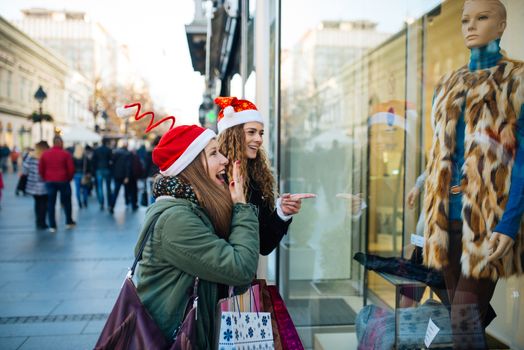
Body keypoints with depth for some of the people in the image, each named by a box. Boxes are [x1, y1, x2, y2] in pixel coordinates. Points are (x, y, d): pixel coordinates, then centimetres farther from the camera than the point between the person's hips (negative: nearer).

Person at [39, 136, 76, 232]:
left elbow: (41, 169, 3)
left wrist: (46, 179, 14)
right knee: (66, 202, 12)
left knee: (51, 203, 7)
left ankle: (52, 226, 7)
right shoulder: (66, 154, -7)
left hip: (50, 181, 3)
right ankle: (69, 222, 20)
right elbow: (71, 169, -9)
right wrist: (69, 178, 7)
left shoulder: (45, 154, 3)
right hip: (63, 181, -2)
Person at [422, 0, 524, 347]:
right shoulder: (448, 85, 13)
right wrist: (432, 217, 13)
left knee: (465, 317, -6)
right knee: (465, 312, 15)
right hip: (449, 217, 5)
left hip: (489, 217, -5)